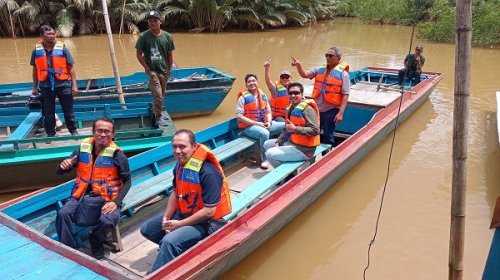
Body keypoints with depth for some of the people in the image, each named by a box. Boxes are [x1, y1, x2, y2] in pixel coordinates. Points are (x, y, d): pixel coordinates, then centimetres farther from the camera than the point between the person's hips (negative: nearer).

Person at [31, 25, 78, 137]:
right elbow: (35, 70, 10)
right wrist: (35, 87, 12)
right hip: (45, 86, 2)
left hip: (63, 84, -2)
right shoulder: (37, 50, 1)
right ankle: (50, 134, 24)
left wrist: (74, 85, -6)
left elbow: (71, 68, -2)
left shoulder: (62, 48, -4)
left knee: (68, 110, 8)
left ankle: (74, 131, 23)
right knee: (48, 112, 11)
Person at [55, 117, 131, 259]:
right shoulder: (83, 148, 1)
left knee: (107, 220, -31)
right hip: (82, 196, 3)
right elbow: (59, 172, 7)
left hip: (106, 198, -3)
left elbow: (127, 181, -3)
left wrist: (116, 202, -16)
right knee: (63, 214, -25)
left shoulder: (117, 155, -8)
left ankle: (96, 245, 4)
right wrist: (63, 165, -19)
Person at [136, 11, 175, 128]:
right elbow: (139, 54, -4)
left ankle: (157, 112, 37)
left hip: (164, 71, 4)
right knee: (158, 95, -10)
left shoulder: (167, 36, -2)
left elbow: (170, 54, 6)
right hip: (152, 71, -3)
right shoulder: (143, 36, -9)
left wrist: (169, 70, 4)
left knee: (161, 95, 16)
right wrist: (148, 69, -8)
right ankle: (158, 118, 4)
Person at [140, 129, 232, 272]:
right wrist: (166, 217, -2)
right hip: (183, 213, 9)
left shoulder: (208, 173, -28)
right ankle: (180, 249, 12)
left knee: (169, 241, -30)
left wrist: (179, 224, -19)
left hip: (206, 222, -9)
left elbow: (209, 211, -27)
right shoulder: (180, 166, -2)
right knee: (147, 229, 13)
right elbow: (175, 192, 12)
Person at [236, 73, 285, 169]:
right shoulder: (243, 97, -8)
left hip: (264, 124, 6)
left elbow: (268, 111, 14)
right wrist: (256, 123, -17)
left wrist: (269, 122, -7)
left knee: (285, 126, -6)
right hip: (249, 127, -6)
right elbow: (239, 116, -13)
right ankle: (264, 158, -16)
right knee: (265, 133, -36)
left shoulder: (263, 95, 9)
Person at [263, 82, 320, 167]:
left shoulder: (307, 109, -18)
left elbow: (315, 130, -25)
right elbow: (286, 129, 14)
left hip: (303, 149, -10)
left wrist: (295, 129, -30)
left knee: (270, 154, -19)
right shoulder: (292, 108, 11)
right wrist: (278, 142, 2)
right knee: (267, 144, 20)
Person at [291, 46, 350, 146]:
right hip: (317, 109, 5)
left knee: (328, 138, 7)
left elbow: (345, 95, -12)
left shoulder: (343, 74, -8)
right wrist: (298, 65, -17)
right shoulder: (320, 70, 7)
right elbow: (305, 74, 3)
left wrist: (341, 113, -18)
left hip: (331, 110, -5)